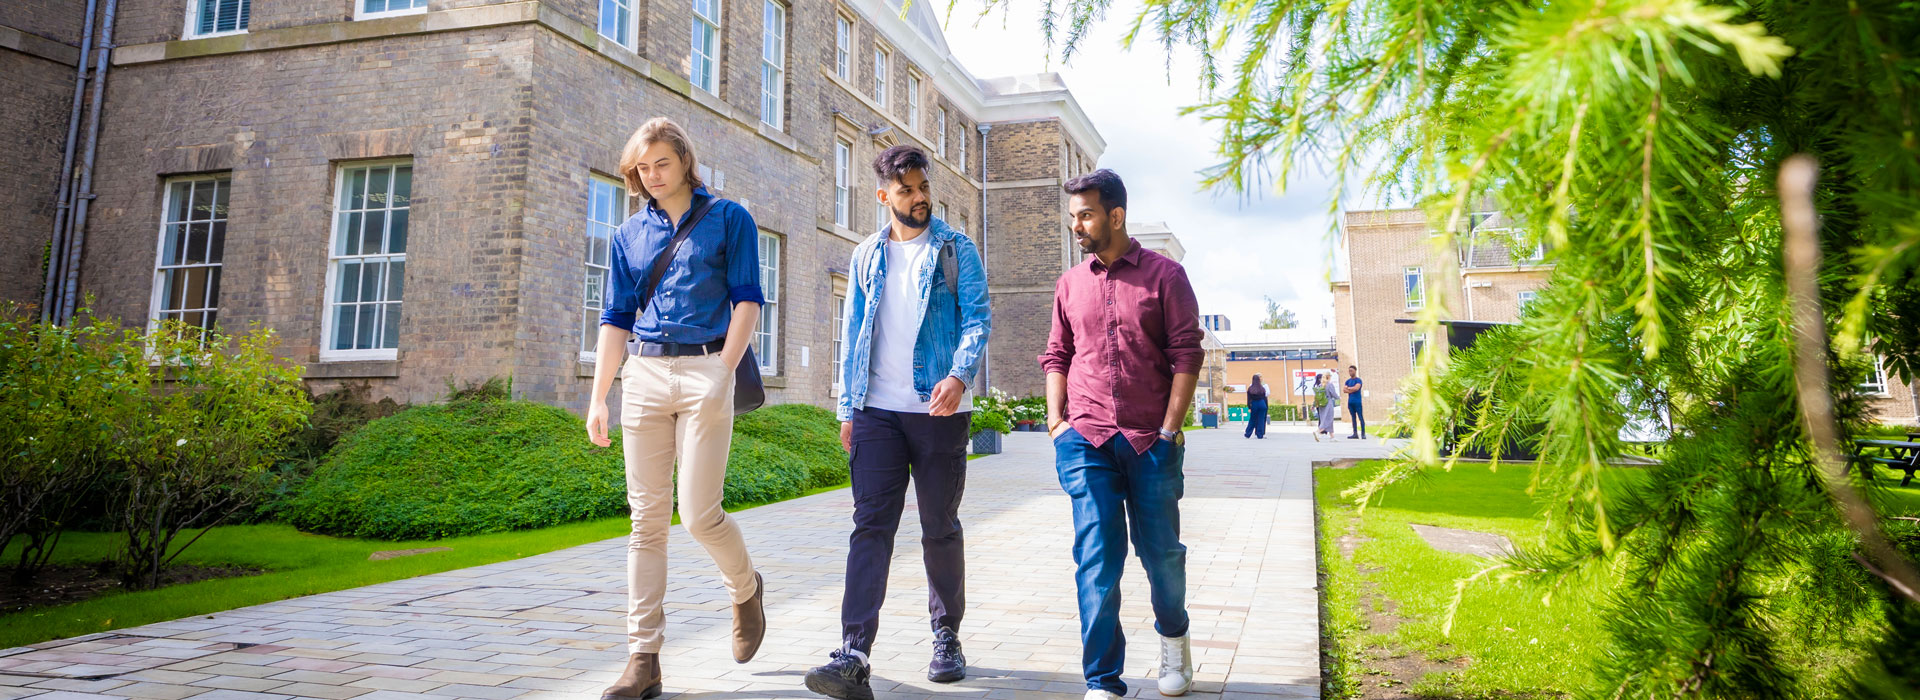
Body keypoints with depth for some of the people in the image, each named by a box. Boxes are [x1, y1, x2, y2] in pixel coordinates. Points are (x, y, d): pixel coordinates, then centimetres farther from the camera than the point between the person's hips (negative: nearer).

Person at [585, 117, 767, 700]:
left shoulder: (728, 219, 5)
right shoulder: (630, 235, 17)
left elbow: (747, 299, -2)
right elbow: (616, 319, 16)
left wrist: (723, 372, -15)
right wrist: (598, 397, 8)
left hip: (705, 372, -4)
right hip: (643, 375, 4)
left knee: (699, 514, -8)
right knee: (647, 519, 3)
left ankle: (745, 589, 24)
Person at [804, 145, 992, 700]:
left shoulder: (956, 249, 4)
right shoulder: (867, 256, 14)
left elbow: (978, 317, -4)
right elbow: (854, 332, 15)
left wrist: (959, 374, -23)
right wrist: (848, 408, 9)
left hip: (939, 410, -2)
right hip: (878, 411, 2)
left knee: (940, 530, 8)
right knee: (871, 525, -7)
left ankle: (947, 638, 25)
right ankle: (854, 655, -10)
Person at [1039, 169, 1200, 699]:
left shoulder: (1164, 274, 2)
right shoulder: (1071, 283, 12)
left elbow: (1186, 353, -2)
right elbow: (1056, 355, 16)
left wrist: (1171, 428, -8)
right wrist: (1056, 420, 4)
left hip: (1151, 441, -1)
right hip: (1086, 440, 2)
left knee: (1162, 552, 10)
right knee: (1096, 559, -4)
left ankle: (1173, 636, 40)